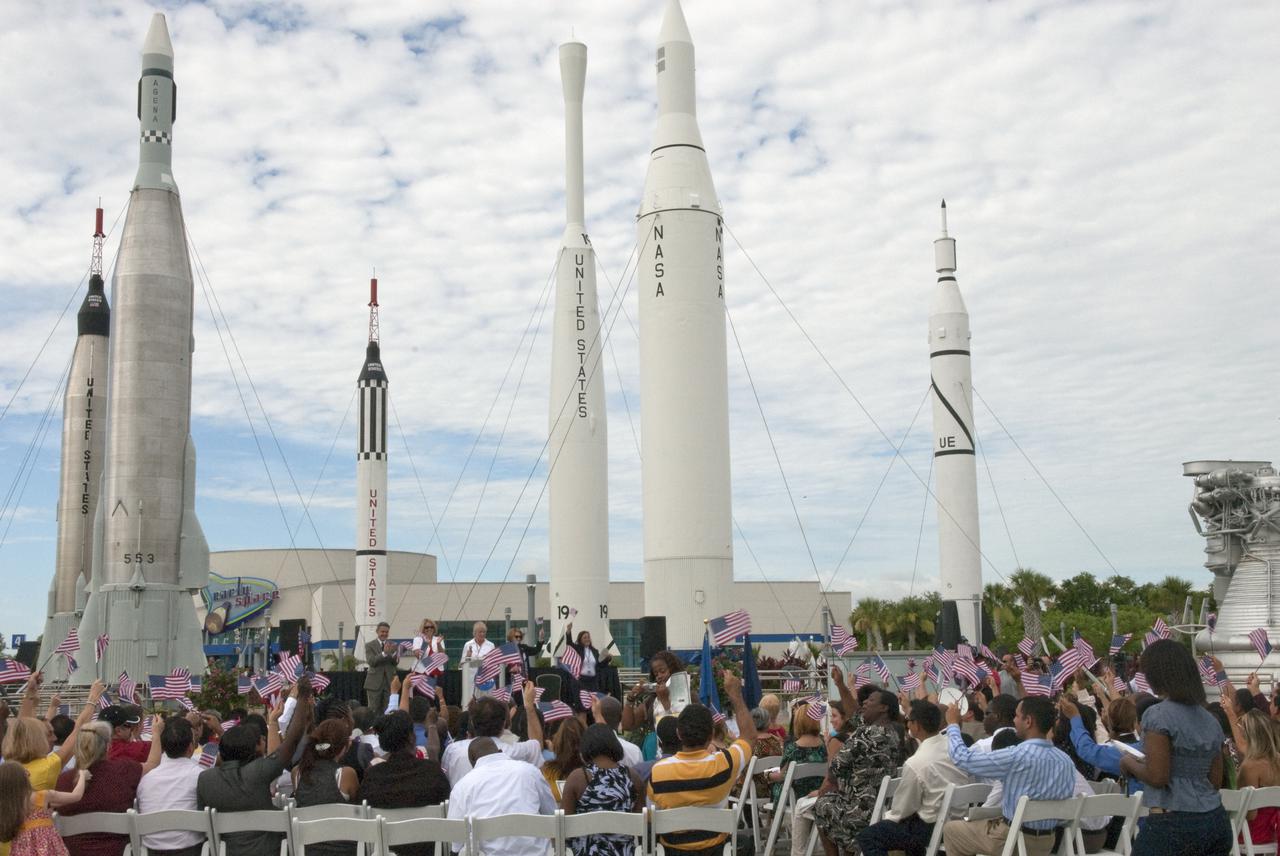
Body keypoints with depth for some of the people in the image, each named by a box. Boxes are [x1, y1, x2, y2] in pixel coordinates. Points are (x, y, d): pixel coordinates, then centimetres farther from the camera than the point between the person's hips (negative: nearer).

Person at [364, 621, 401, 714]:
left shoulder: (393, 645, 9)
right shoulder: (369, 645, 2)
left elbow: (396, 662, 0)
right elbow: (371, 662, -11)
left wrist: (393, 652, -21)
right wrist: (384, 653, -24)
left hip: (390, 682, 2)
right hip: (374, 682, -2)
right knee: (373, 710, -2)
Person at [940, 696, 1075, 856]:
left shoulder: (1017, 756, -24)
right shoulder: (1066, 761, -4)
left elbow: (964, 759, -16)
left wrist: (953, 724, 0)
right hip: (1047, 841, 7)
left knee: (950, 830, 16)